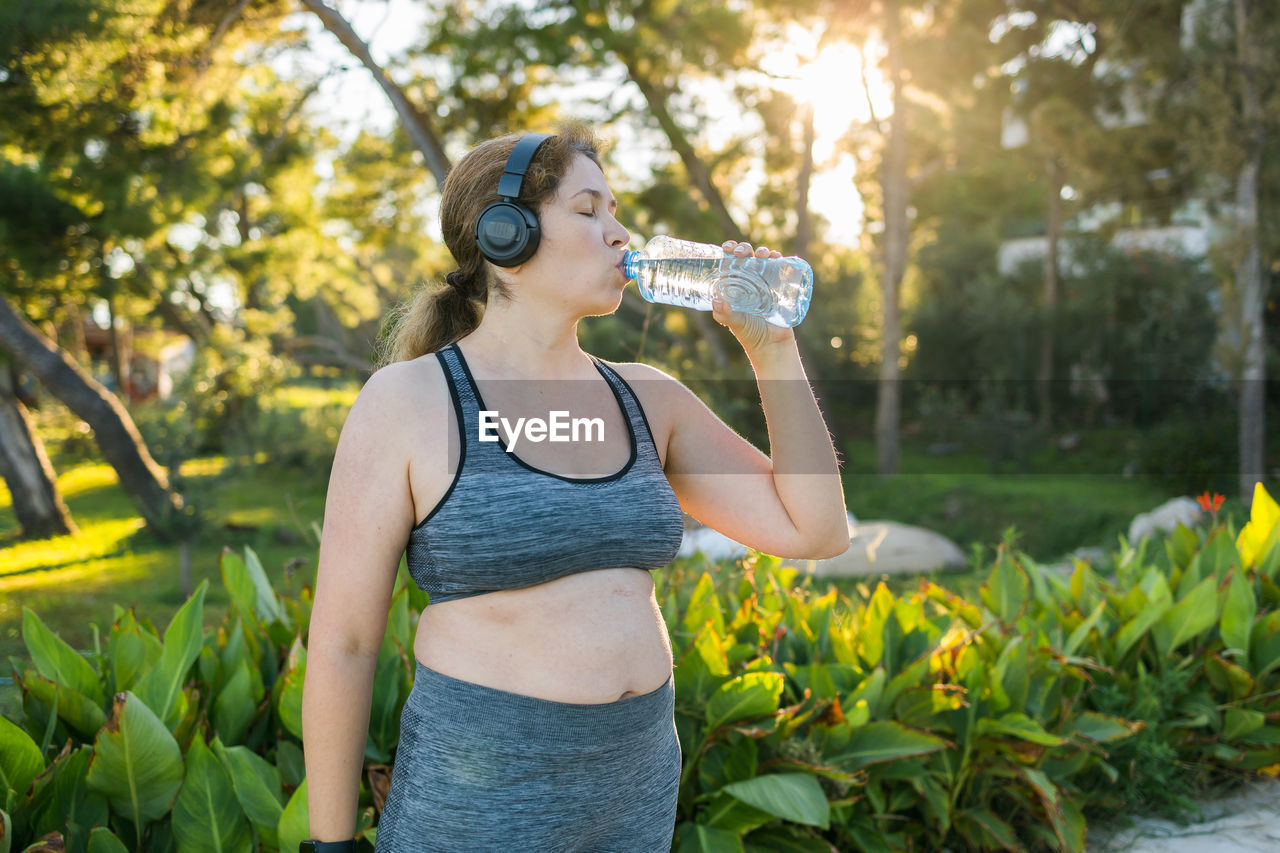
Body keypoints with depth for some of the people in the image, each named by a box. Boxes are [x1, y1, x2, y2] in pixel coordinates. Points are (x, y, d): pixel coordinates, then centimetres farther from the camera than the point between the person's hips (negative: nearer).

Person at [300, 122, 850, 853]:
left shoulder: (643, 397, 5)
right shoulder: (403, 403, -11)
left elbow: (817, 532, 3)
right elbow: (340, 642, -8)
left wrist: (771, 346, -4)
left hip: (635, 788, 6)